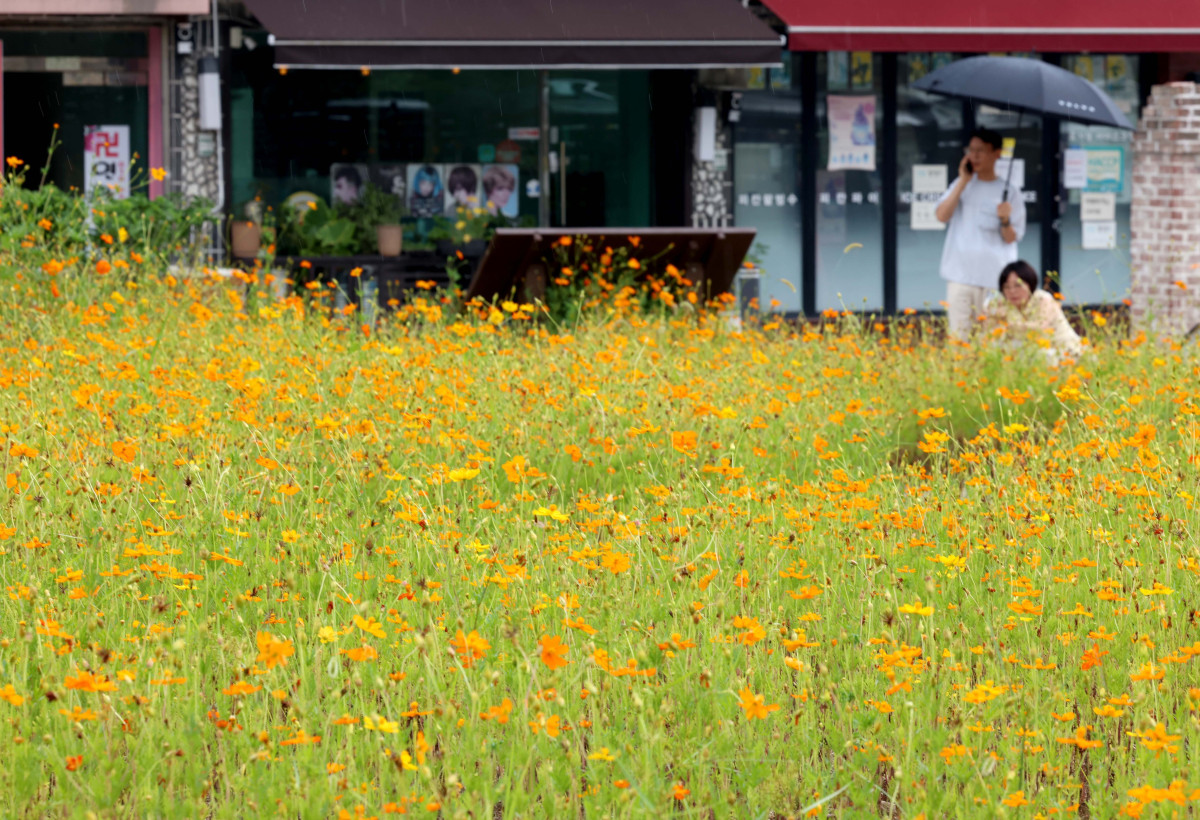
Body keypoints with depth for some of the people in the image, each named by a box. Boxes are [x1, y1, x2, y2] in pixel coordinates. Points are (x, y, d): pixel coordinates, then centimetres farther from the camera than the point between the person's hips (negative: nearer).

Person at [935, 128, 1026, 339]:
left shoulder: (1009, 192, 4)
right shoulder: (961, 185, 11)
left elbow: (1011, 238, 1)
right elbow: (942, 215, -4)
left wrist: (1005, 221, -20)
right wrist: (963, 181, -4)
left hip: (994, 280, -1)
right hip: (960, 275, 1)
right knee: (958, 337, -4)